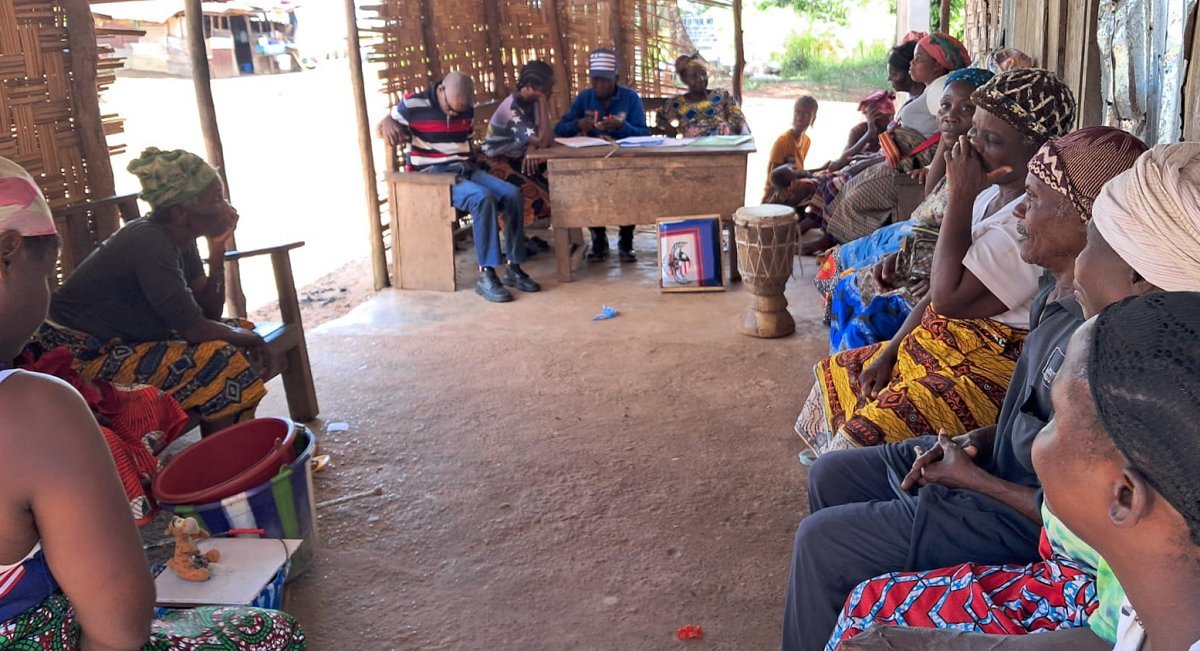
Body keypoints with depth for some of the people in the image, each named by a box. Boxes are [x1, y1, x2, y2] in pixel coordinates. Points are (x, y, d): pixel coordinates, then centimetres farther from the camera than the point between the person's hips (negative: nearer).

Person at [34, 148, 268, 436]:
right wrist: (246, 338, -8)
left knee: (239, 330, 4)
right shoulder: (149, 243, -25)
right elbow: (194, 329, -25)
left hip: (122, 342, 10)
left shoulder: (180, 239, 1)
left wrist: (218, 250, -9)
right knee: (222, 363, -21)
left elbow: (209, 312, 0)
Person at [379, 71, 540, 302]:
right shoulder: (413, 104, -7)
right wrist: (388, 123, -16)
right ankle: (485, 275, -30)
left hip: (466, 170, 6)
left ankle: (513, 268, -10)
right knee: (482, 198, -33)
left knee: (513, 195, -17)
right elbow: (384, 124, 6)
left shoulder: (466, 109, 9)